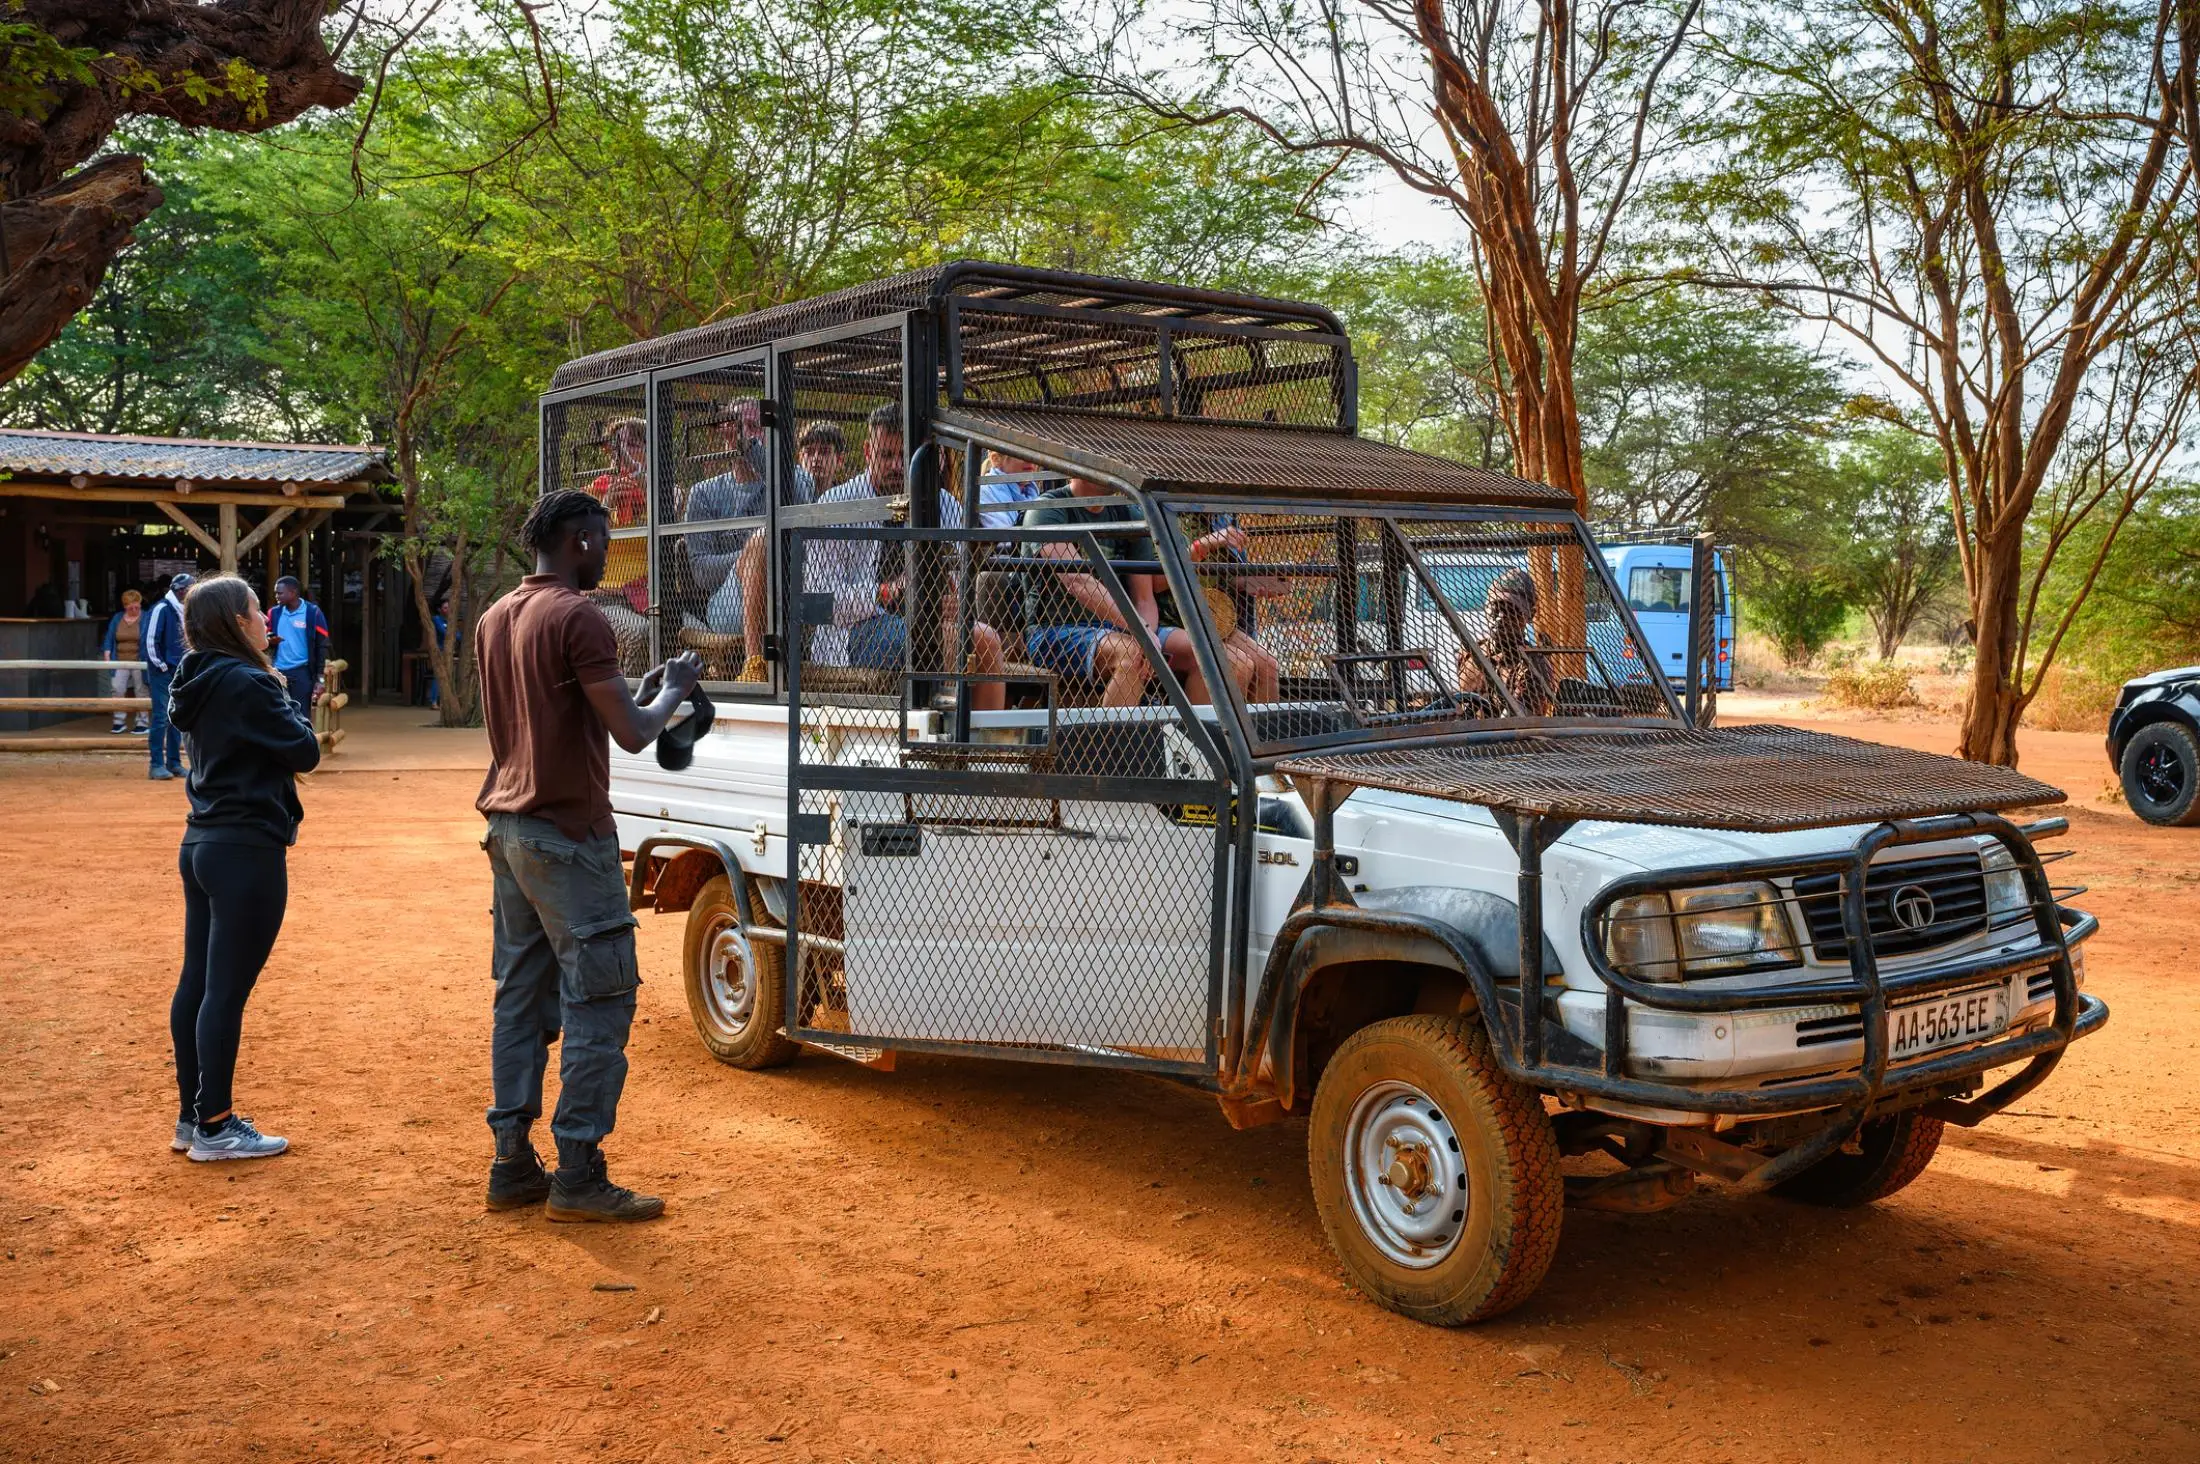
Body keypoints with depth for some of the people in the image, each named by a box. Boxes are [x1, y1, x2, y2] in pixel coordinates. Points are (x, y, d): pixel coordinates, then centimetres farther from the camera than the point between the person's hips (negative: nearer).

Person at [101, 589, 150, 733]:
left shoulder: (146, 618, -2)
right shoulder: (117, 618, 9)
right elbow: (109, 638, 10)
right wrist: (107, 656, 0)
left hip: (139, 662, -3)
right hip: (121, 662, 3)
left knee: (140, 691, 2)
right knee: (118, 689, -7)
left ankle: (142, 723, 8)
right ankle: (119, 721, 1)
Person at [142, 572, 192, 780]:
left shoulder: (185, 611, 11)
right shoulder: (161, 609, -12)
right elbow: (149, 640, -15)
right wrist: (161, 666, -13)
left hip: (180, 673, 8)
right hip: (162, 673, -8)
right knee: (161, 718, -7)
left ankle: (174, 763, 16)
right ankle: (157, 765, -3)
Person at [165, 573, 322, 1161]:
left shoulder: (204, 682, 11)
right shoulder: (247, 684, -17)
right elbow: (305, 753, -14)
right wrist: (291, 706, -1)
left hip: (202, 843, 10)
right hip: (247, 852, -10)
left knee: (197, 980, 14)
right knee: (227, 989, -3)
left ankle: (192, 1114, 23)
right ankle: (213, 1128, 4)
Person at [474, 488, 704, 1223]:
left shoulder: (496, 619, 14)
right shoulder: (578, 616, -14)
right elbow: (631, 733, -17)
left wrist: (641, 689, 20)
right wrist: (672, 689, 2)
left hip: (509, 828, 9)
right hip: (567, 833, -9)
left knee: (522, 998, 12)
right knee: (600, 1001, -3)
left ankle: (512, 1164, 16)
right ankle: (578, 1175, -1)